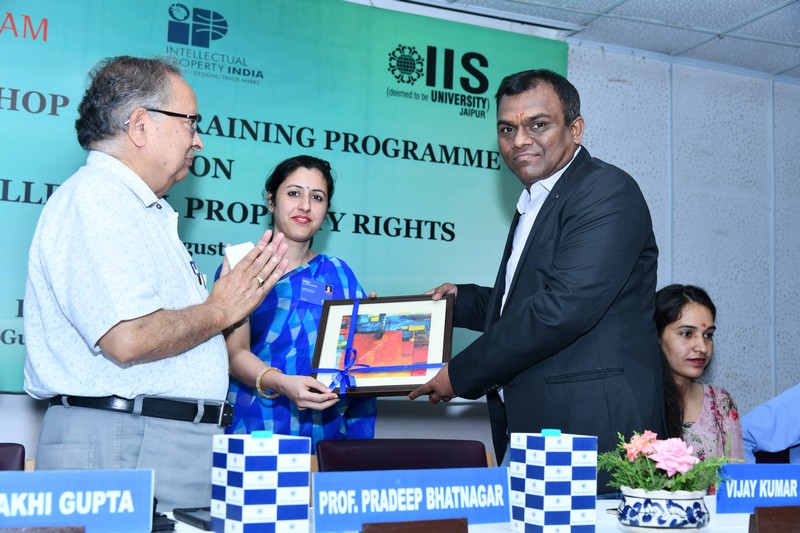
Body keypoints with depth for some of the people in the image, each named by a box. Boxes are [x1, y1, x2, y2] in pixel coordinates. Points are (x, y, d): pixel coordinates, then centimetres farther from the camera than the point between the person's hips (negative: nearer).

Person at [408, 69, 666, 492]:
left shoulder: (606, 192, -11)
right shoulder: (534, 205, 20)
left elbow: (563, 308, -22)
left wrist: (460, 374, -16)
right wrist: (460, 301, 10)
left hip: (596, 428, -9)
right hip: (533, 426, 9)